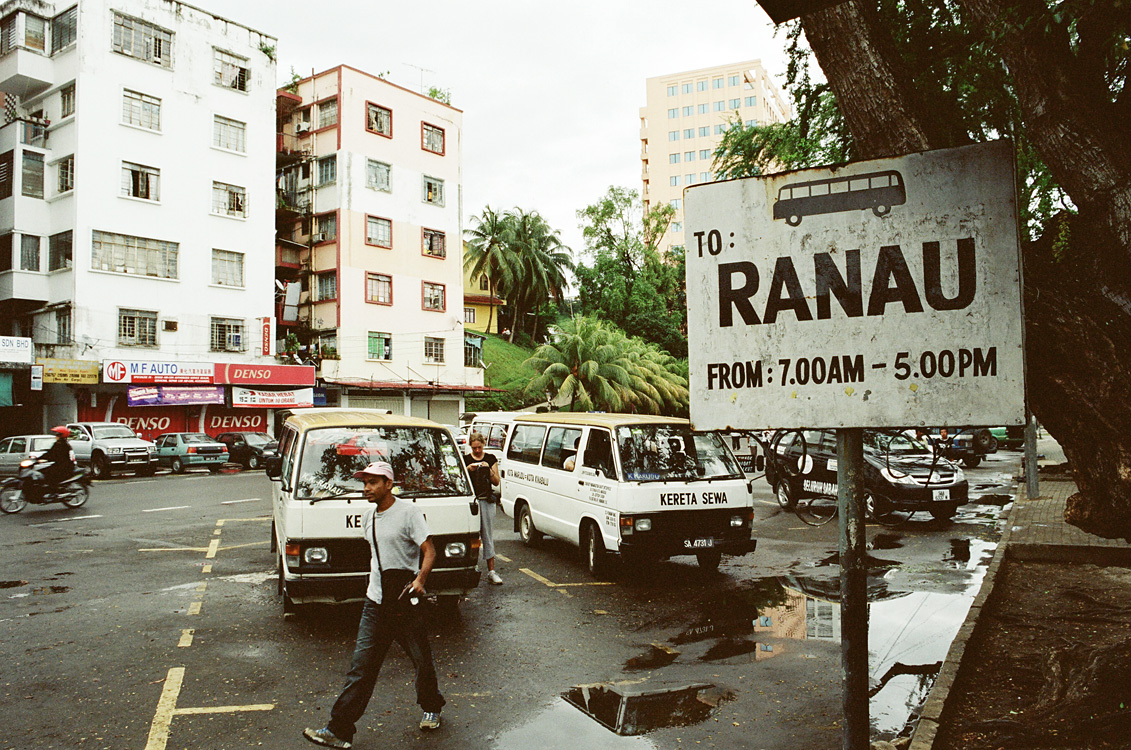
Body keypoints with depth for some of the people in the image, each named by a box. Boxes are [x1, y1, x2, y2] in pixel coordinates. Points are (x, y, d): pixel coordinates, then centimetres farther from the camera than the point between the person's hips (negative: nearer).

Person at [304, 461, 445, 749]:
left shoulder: (408, 512, -11)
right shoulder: (369, 518, 11)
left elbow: (429, 551, -15)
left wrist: (420, 579, -30)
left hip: (405, 604, -5)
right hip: (375, 605, 5)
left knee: (423, 661, 10)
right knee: (361, 666, 2)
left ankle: (431, 708, 34)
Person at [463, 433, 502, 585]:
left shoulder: (491, 459, 9)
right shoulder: (465, 459, 6)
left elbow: (496, 482, 5)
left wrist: (489, 470, -10)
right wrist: (468, 469, -18)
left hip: (486, 500, 1)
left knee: (488, 536, 3)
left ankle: (491, 572, 4)